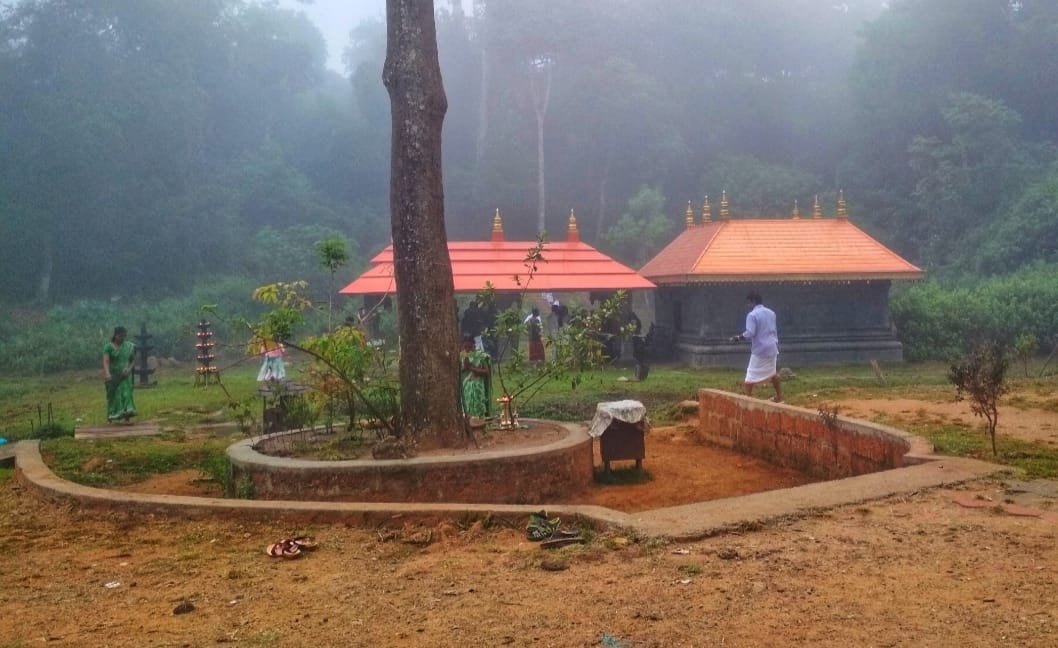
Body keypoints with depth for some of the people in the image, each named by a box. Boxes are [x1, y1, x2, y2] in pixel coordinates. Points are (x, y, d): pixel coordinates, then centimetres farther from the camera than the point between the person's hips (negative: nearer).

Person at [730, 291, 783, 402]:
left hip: (759, 350, -7)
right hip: (772, 348, 7)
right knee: (773, 373, 23)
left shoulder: (752, 315, -14)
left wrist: (738, 338, -9)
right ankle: (779, 397, 33)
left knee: (751, 376, -4)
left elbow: (749, 333, -22)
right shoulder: (771, 313, 11)